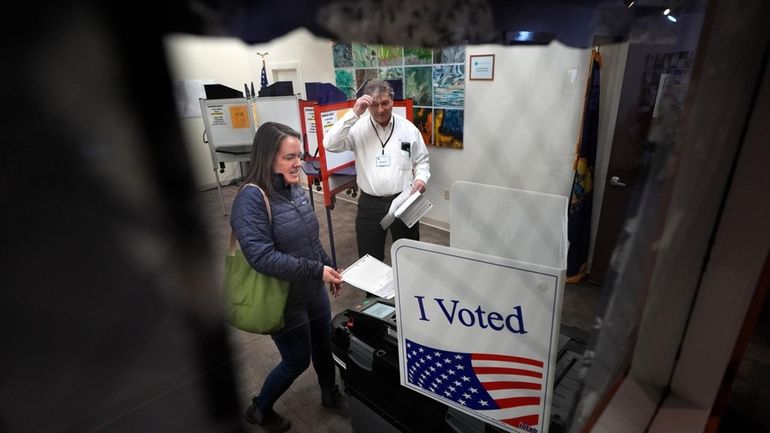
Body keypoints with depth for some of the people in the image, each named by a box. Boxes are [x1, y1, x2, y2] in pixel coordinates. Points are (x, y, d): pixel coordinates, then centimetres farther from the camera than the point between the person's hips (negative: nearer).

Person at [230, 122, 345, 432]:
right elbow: (262, 257, -31)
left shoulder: (296, 190, 0)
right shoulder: (251, 198, -24)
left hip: (313, 291, 7)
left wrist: (330, 269, 13)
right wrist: (317, 271, -28)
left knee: (324, 345, 23)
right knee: (297, 361, 12)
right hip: (284, 298, -7)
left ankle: (331, 393, 51)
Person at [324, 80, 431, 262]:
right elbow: (330, 144, -18)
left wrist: (421, 178, -10)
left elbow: (422, 161, 11)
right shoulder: (358, 128, -4)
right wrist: (353, 114, -21)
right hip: (370, 204, -1)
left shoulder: (408, 128, 2)